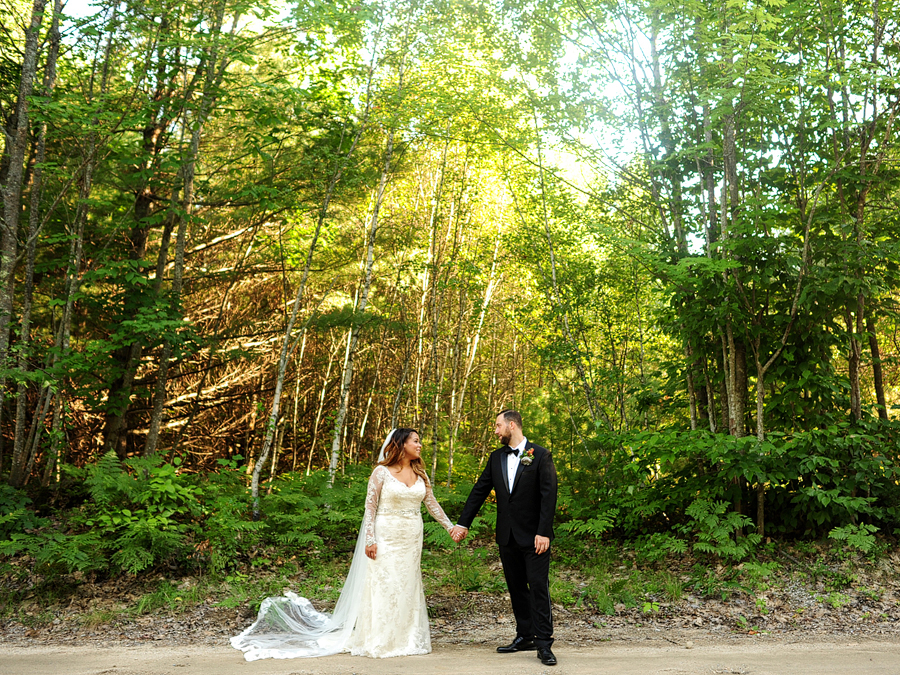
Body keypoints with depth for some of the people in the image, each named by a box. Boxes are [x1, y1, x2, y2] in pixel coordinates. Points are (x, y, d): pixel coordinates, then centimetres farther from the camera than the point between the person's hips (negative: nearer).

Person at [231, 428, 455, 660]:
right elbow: (370, 507, -7)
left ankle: (405, 639, 19)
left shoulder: (420, 473, 8)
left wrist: (450, 527, 7)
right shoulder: (381, 472, -6)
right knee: (382, 586, -3)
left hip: (411, 539, 5)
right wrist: (370, 540, -14)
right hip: (386, 537, -5)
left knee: (408, 588, 9)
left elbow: (432, 504, 12)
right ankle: (379, 641, 8)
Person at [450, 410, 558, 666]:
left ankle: (543, 643, 0)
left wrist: (544, 532, -17)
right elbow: (479, 491, 12)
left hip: (534, 536, -5)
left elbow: (548, 495, -11)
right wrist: (463, 523, 9)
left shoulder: (541, 455, -6)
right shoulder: (496, 457, 10)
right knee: (516, 588, 12)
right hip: (507, 537, 6)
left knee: (539, 587, -5)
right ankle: (525, 636, 22)